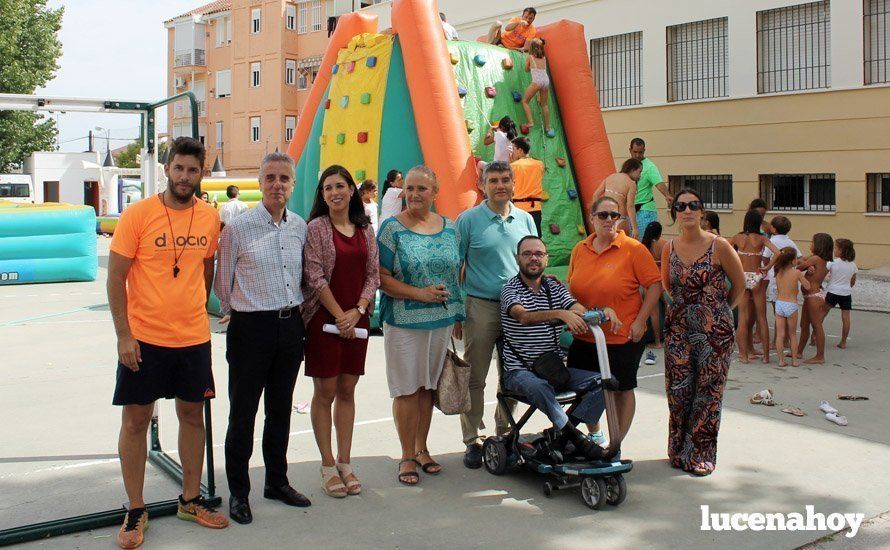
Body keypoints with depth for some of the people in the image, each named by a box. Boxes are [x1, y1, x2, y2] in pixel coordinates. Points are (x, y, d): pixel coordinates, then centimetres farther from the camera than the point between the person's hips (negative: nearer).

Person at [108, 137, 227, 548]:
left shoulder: (210, 218, 2)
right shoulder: (138, 214, -9)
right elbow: (115, 277, -8)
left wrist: (196, 311, 13)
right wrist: (124, 336, -12)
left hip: (194, 337, 4)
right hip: (143, 338, -3)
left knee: (193, 415, 12)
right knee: (136, 420, 5)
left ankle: (191, 500, 28)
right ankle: (135, 511, 18)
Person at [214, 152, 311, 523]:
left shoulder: (299, 227, 6)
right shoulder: (238, 228, -8)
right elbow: (223, 282, 1)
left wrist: (295, 310, 15)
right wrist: (237, 313, 8)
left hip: (290, 325, 5)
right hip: (252, 327, -4)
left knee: (281, 409, 15)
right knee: (243, 412, 3)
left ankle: (277, 482, 29)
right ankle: (238, 492, 16)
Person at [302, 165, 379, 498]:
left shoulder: (366, 230, 9)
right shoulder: (317, 228, -3)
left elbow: (373, 275, 7)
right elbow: (315, 276, -8)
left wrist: (357, 311, -8)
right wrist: (339, 314, -12)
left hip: (357, 320, 4)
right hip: (324, 318, -4)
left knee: (347, 391, 9)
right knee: (325, 392, 1)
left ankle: (345, 463, 17)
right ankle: (328, 467, 10)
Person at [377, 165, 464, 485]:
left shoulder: (449, 228, 8)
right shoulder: (392, 229, -5)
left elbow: (458, 271, 15)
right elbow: (381, 277, -10)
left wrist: (458, 315, 9)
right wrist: (421, 294, -19)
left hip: (443, 321, 4)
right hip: (404, 322, -4)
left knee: (428, 386, 12)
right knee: (407, 389, 1)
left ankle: (422, 449, 27)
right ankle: (407, 456, 14)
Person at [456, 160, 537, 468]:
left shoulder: (525, 220, 9)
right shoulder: (469, 220, -3)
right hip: (480, 307, -4)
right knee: (475, 378, 0)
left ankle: (504, 432, 27)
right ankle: (472, 440, 11)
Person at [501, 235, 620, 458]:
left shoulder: (554, 287, 12)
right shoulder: (510, 289, -5)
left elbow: (580, 311, -5)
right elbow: (524, 316, -27)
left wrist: (603, 311, -28)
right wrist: (561, 314, -43)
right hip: (519, 371, -5)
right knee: (539, 387, -38)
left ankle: (563, 429, -3)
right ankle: (577, 439, -21)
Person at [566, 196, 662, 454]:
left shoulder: (633, 248, -8)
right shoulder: (580, 250, 6)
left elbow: (655, 286, -9)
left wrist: (639, 322, -14)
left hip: (623, 338, -5)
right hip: (584, 336, 5)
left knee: (622, 390, 6)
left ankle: (616, 444, 22)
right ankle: (594, 434, 35)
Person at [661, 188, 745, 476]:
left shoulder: (718, 246, -8)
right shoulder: (670, 248, 3)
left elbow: (739, 286, 3)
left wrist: (717, 311, 11)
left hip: (715, 332, -3)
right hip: (678, 329, 3)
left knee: (708, 394, 2)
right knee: (678, 392, 5)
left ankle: (701, 454, 14)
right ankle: (679, 451, 20)